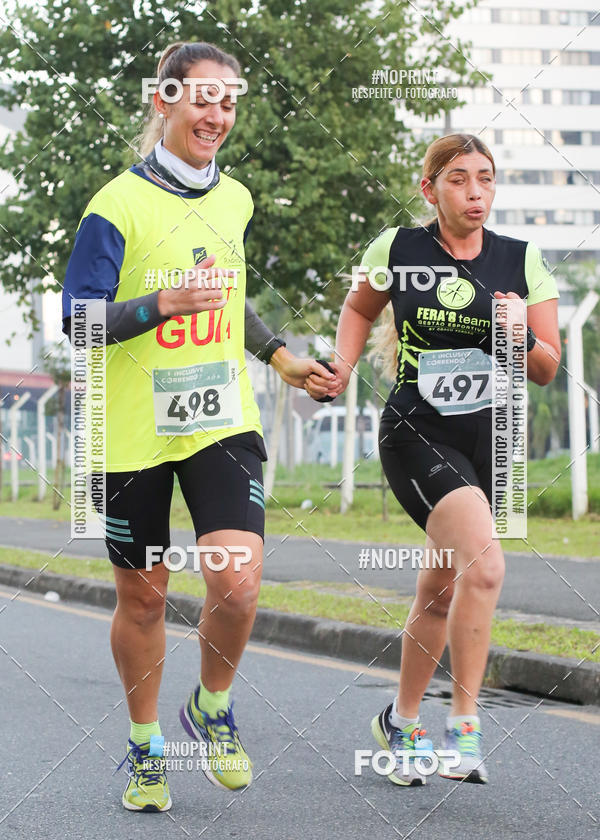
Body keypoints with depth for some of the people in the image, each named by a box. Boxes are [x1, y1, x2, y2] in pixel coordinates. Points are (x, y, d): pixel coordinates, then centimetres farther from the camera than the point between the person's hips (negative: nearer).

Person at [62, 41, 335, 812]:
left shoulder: (235, 200, 9)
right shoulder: (118, 205, -10)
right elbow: (78, 322, -13)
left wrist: (279, 357, 22)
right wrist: (163, 305, -27)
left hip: (222, 425, 3)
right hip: (132, 433, -3)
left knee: (238, 584, -14)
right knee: (142, 599, 8)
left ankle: (212, 708, 14)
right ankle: (144, 744, 30)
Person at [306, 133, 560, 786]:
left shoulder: (522, 262, 2)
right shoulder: (397, 249, -2)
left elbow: (547, 371, 5)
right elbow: (359, 309, 18)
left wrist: (521, 336, -15)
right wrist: (339, 371, 4)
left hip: (488, 438, 4)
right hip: (416, 432, -4)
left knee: (442, 592, 12)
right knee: (484, 562, -25)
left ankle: (400, 722, 33)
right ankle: (463, 725, -15)